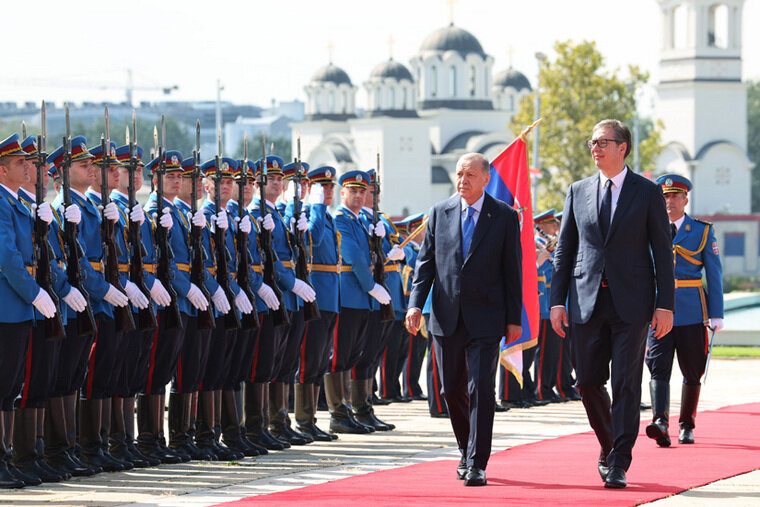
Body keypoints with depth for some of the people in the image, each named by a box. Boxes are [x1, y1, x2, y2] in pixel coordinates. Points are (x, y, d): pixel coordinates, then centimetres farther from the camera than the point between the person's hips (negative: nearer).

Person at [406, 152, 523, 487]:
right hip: (447, 317, 3)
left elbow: (512, 270, 2)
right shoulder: (440, 213, 8)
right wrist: (415, 304, -4)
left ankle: (477, 464, -8)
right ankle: (466, 450, 29)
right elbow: (426, 261, 9)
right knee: (453, 389, 10)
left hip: (485, 318, -3)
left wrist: (514, 318, -1)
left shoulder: (504, 217, 1)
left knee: (480, 389, -10)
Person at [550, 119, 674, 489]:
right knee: (588, 381, 4)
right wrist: (557, 301, 3)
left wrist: (665, 305, -6)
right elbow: (564, 250, 11)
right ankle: (609, 444, 27)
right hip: (587, 301, 3)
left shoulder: (648, 193, 2)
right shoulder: (579, 192, 10)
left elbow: (662, 251, 1)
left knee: (626, 385, -6)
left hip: (631, 302, -3)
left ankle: (619, 465, -3)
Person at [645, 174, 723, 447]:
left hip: (691, 311, 0)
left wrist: (716, 315, -2)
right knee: (658, 367, -15)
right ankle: (660, 423, -29)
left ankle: (686, 426, 19)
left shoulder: (702, 231, 5)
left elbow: (714, 275, 4)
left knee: (692, 372, 7)